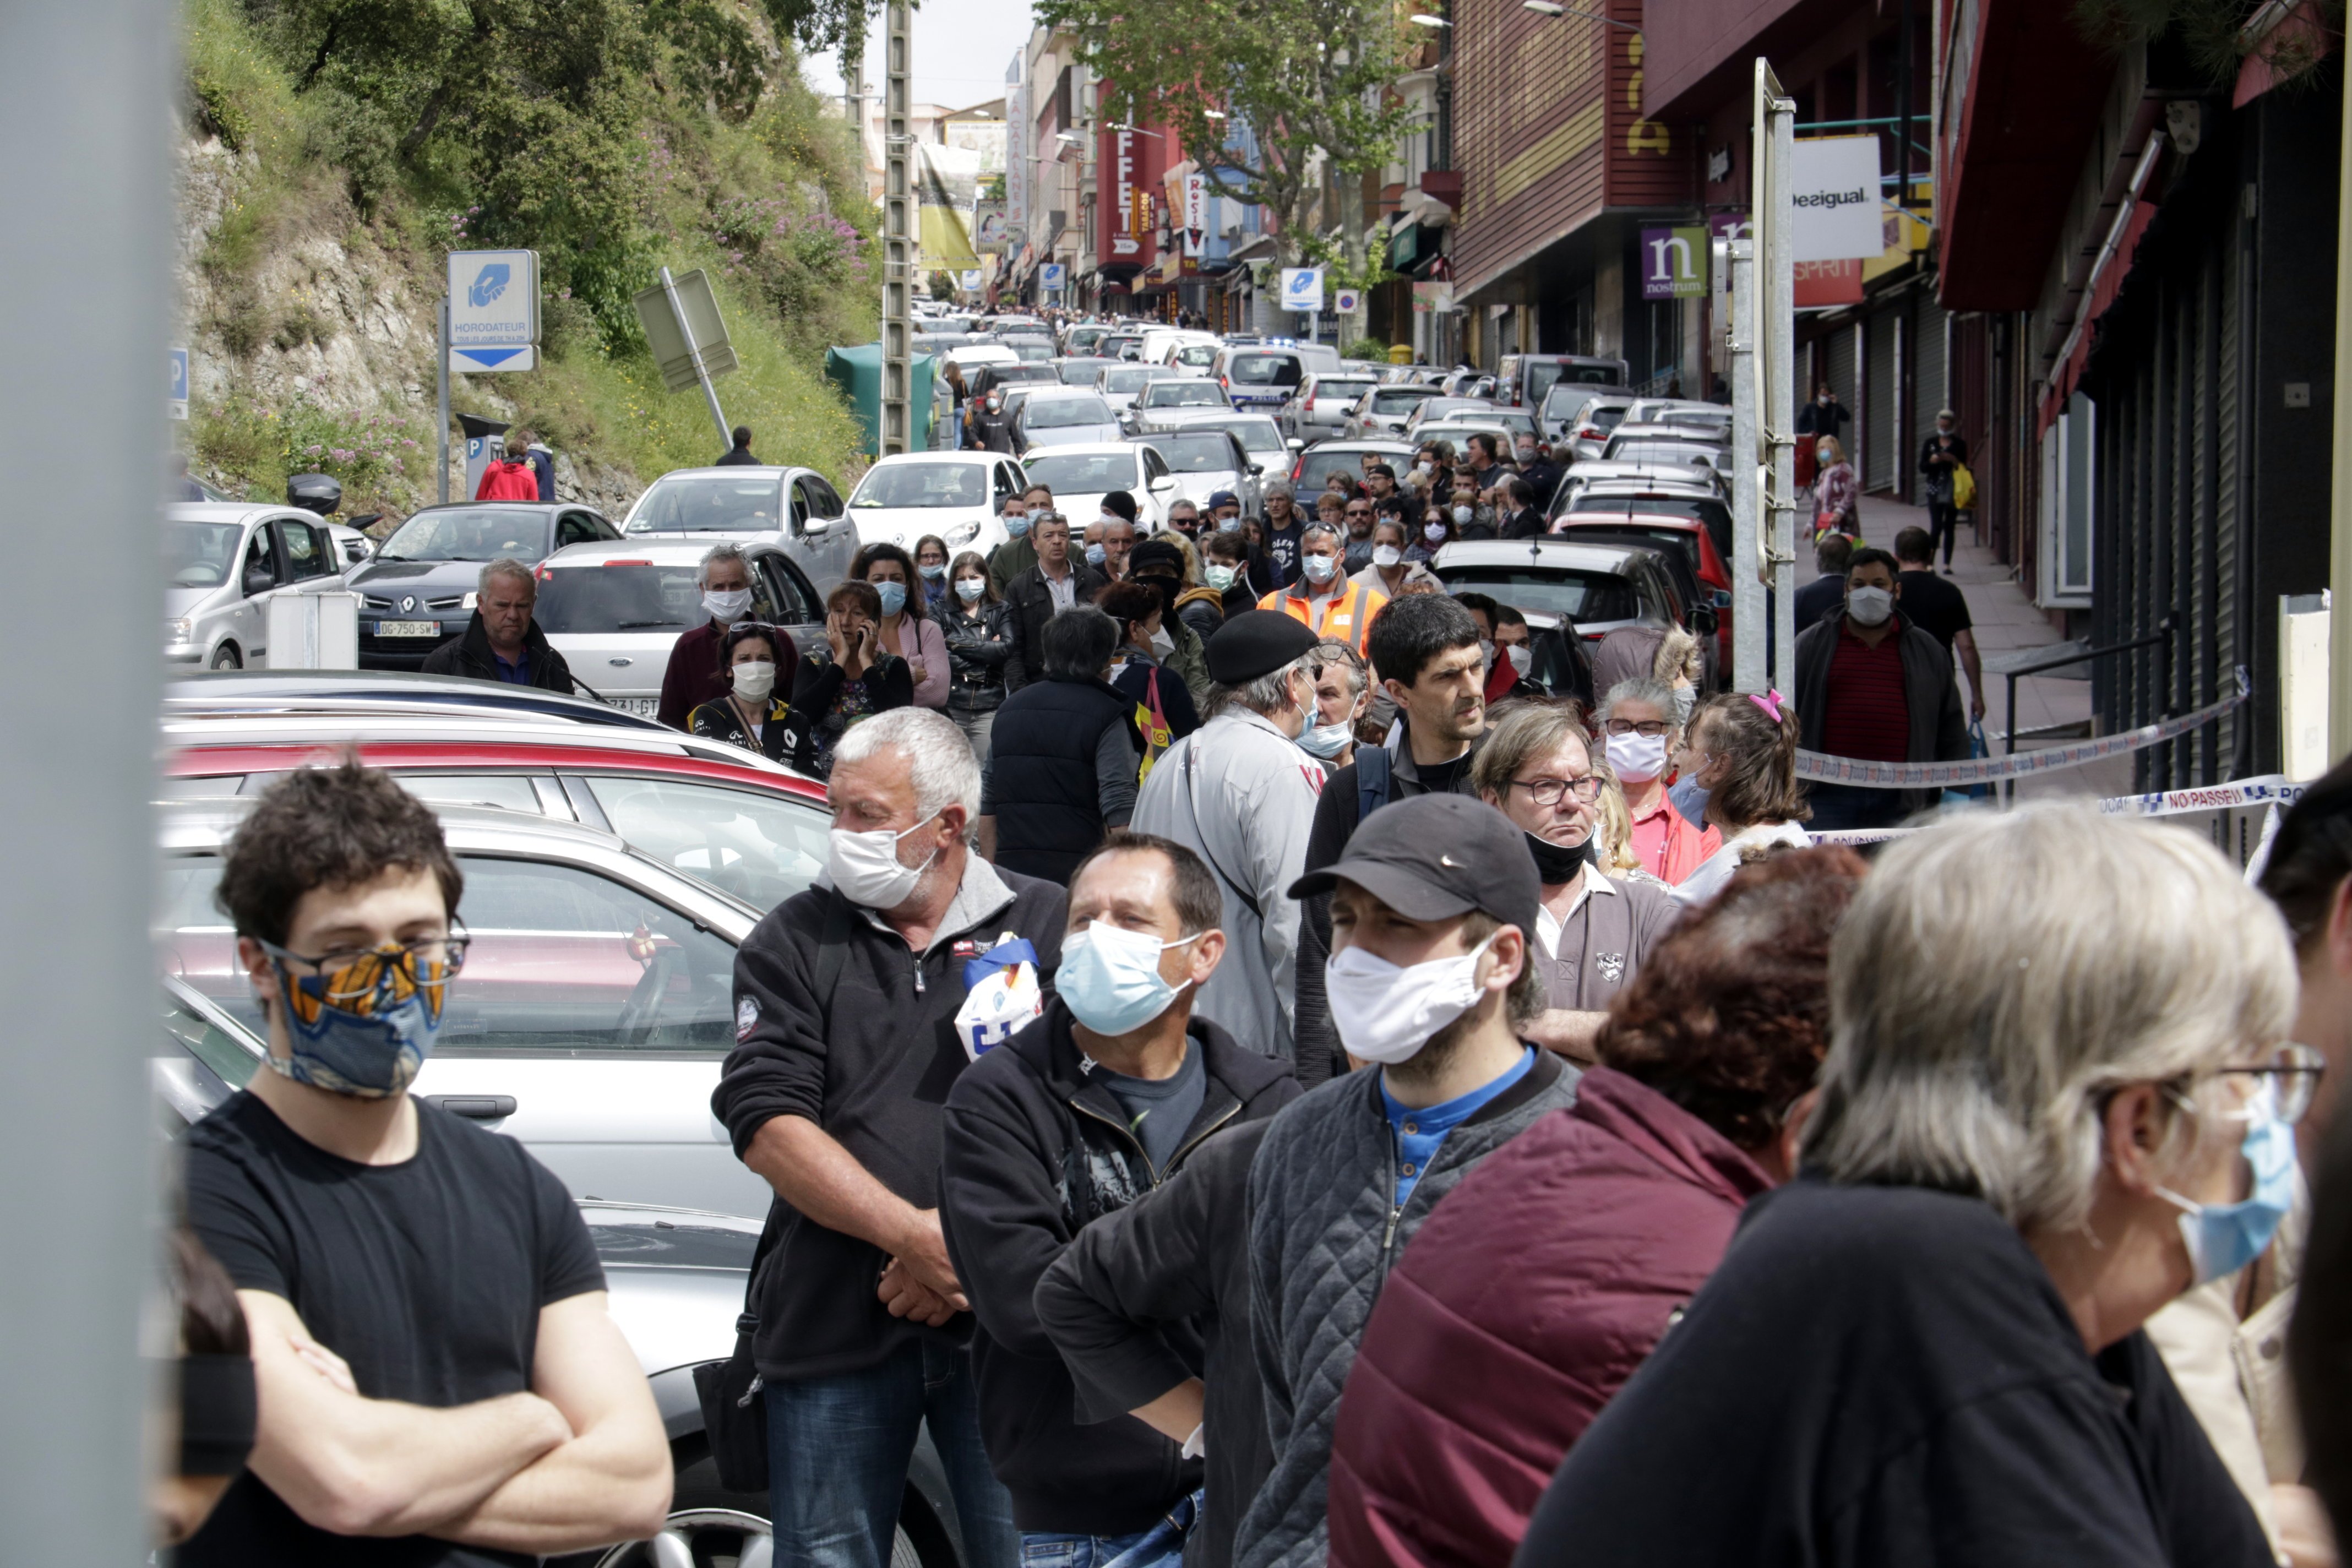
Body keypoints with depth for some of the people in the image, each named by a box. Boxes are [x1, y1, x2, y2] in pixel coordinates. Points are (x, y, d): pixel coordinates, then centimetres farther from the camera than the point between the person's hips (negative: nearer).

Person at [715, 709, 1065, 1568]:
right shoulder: (794, 941, 8)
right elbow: (767, 1124, -4)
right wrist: (914, 1233, -15)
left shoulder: (1046, 924, 6)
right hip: (834, 1325, 1)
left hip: (1001, 1314, -1)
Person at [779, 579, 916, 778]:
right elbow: (803, 713, -7)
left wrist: (866, 661, -4)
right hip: (816, 775, 2)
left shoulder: (893, 667, 11)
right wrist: (841, 659, -2)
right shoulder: (812, 664, 15)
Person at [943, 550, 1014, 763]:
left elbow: (1007, 648, -7)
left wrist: (960, 645, -6)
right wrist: (987, 650, -7)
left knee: (987, 768, -5)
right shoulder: (944, 614, 10)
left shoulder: (1000, 612, 11)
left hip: (989, 707, 0)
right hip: (951, 705, 0)